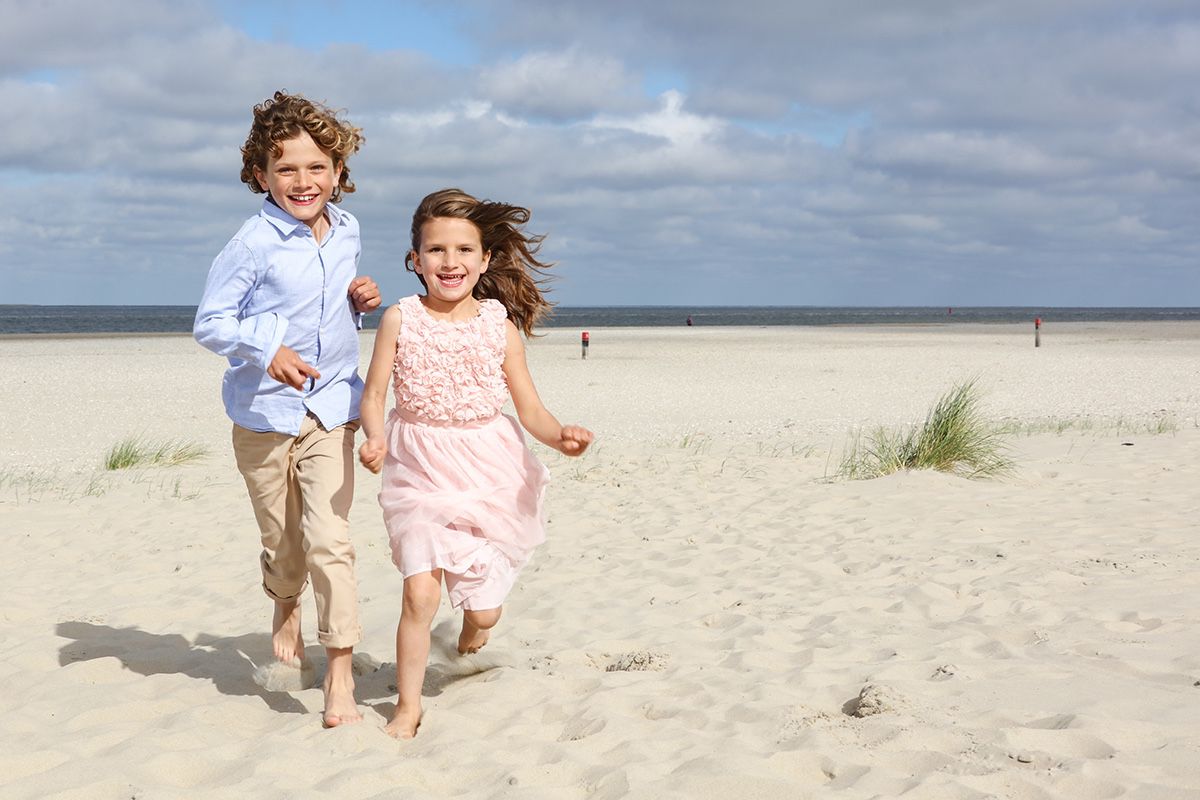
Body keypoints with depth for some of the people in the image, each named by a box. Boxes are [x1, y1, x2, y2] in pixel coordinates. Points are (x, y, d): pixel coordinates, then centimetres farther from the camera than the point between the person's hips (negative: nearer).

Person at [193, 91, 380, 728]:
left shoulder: (347, 232, 4)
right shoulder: (255, 243, -13)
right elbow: (210, 322, -11)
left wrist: (360, 301, -2)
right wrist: (267, 348, -27)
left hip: (332, 407, 2)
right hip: (265, 411, -2)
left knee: (329, 539, -9)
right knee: (282, 542, 12)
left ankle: (340, 676, -4)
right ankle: (285, 607, 46)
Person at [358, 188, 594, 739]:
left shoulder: (500, 324, -3)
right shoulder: (400, 319, -5)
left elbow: (530, 408, -2)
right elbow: (374, 393, -3)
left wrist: (560, 436, -21)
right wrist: (376, 438, -23)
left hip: (489, 474, 1)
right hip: (420, 472, -1)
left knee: (484, 610, 7)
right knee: (420, 594, -14)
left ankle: (472, 627, 46)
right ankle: (408, 705, 7)